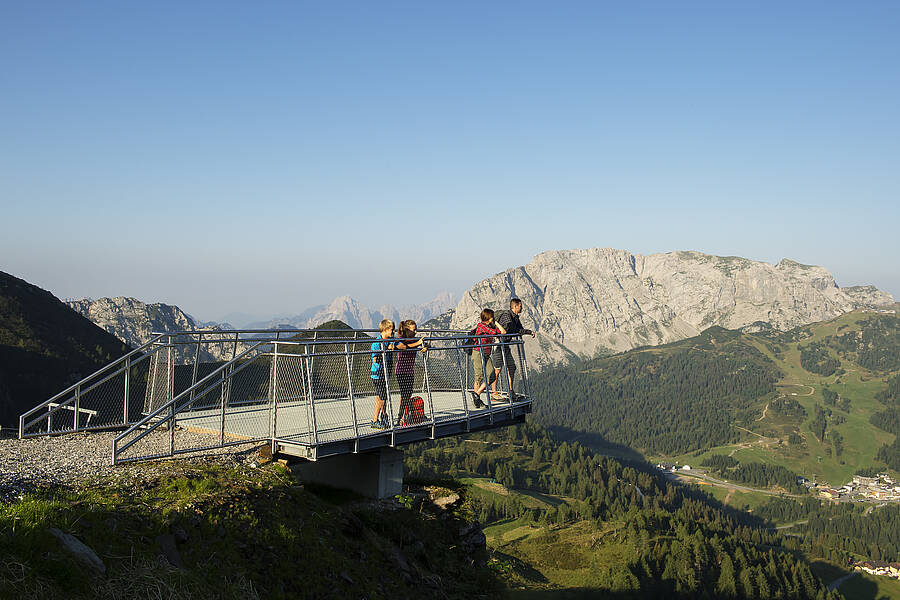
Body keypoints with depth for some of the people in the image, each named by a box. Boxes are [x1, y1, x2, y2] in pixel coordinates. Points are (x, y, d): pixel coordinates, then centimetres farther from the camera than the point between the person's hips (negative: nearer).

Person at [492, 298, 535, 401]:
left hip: (506, 345, 9)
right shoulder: (506, 315, -19)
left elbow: (520, 329, 13)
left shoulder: (515, 317, 10)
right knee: (497, 369, -9)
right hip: (498, 345, -9)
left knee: (512, 367, 10)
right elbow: (510, 329, -28)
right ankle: (494, 393, -5)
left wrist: (529, 332, -4)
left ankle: (511, 391, 19)